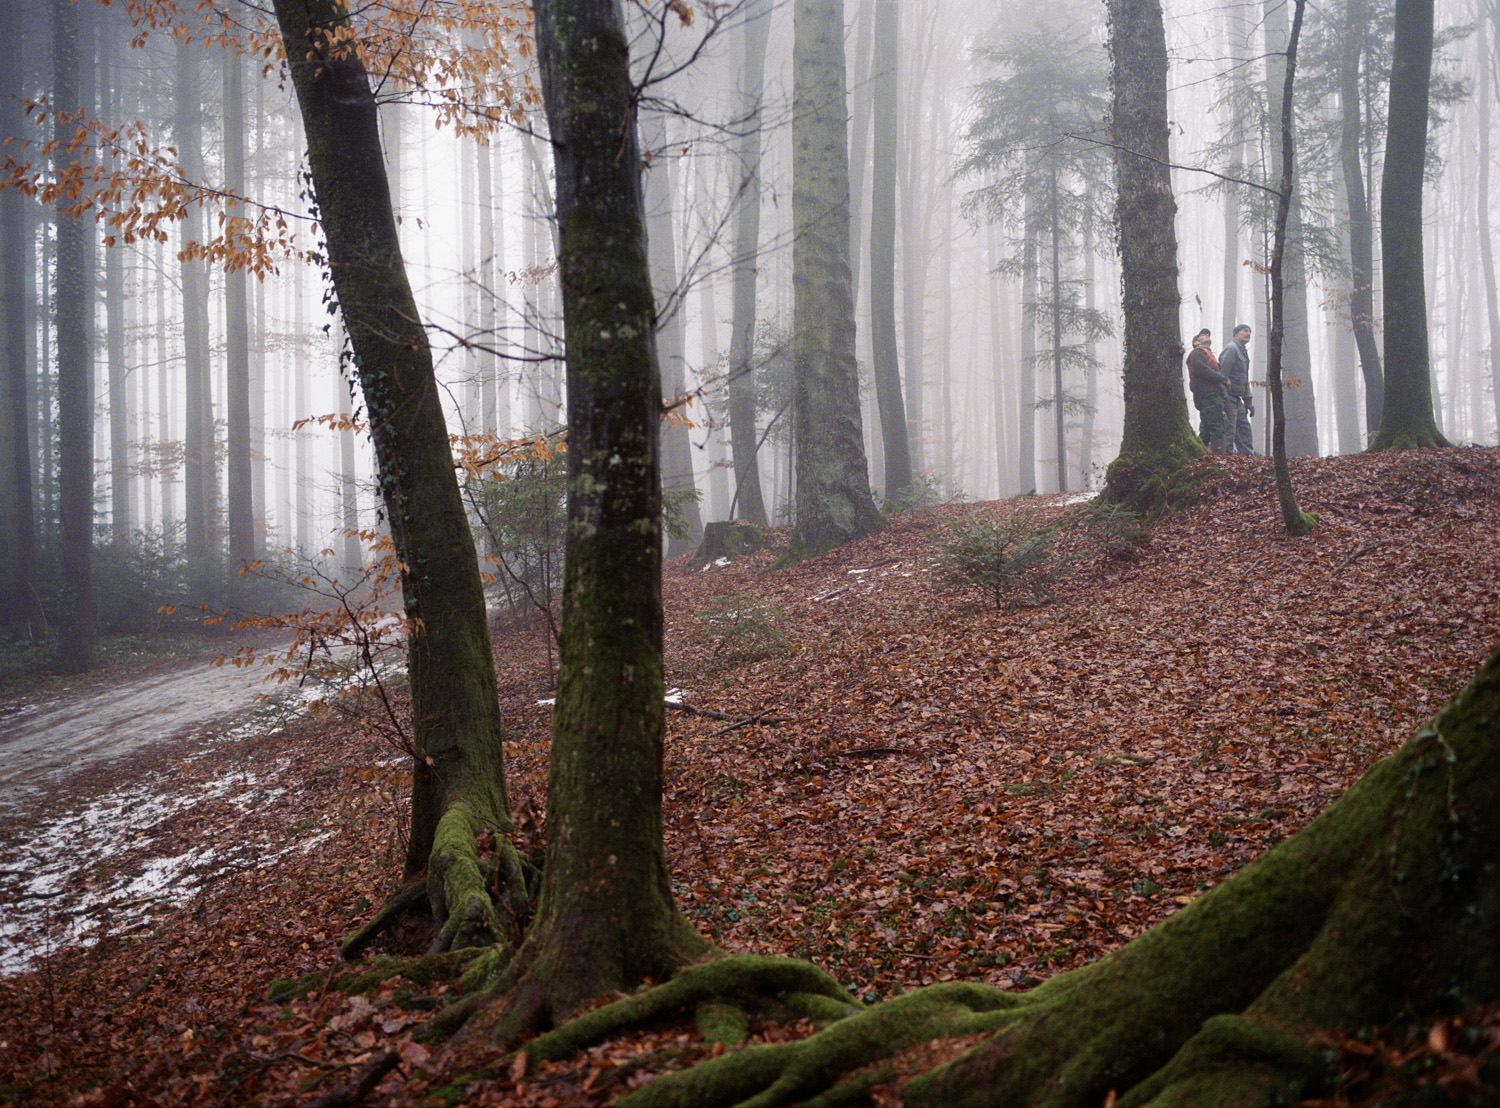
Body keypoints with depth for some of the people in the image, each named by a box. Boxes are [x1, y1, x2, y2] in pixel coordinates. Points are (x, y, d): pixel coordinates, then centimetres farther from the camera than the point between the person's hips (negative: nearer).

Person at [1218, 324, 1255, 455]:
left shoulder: (1243, 352, 22)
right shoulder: (1231, 349, -11)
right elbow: (1223, 374, -19)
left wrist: (1249, 401, 23)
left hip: (1237, 398, 10)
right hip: (1228, 397, -10)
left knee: (1244, 427, 10)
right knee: (1229, 429, -9)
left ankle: (1249, 454, 14)